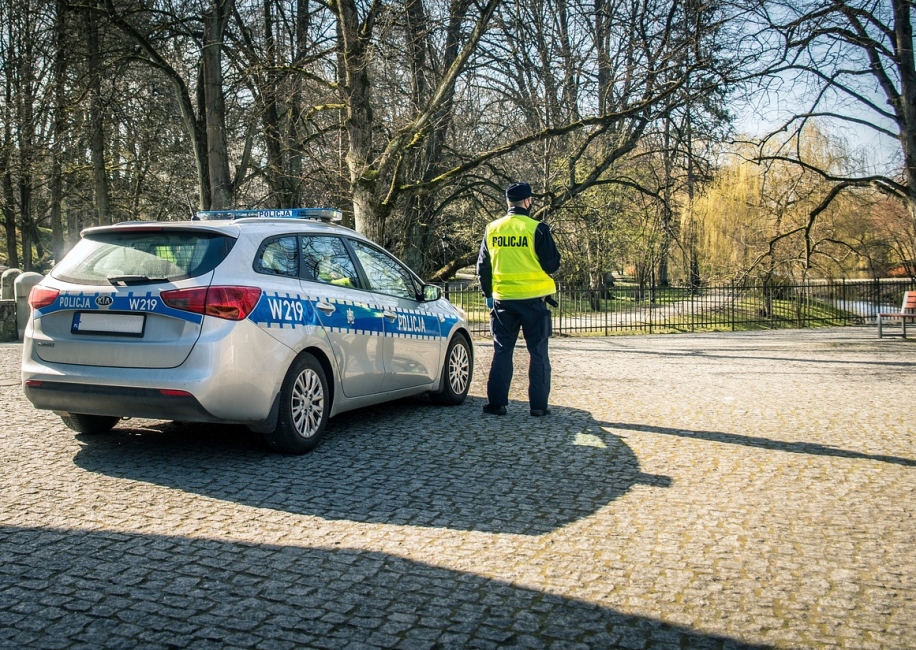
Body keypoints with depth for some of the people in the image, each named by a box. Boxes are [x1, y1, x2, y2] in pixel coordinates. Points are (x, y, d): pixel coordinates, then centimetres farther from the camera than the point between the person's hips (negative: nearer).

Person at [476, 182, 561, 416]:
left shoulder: (492, 229, 4)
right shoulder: (537, 229, -10)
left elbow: (482, 266, 10)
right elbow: (552, 264, -6)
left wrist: (488, 294, 21)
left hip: (502, 299, 4)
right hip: (533, 299, -3)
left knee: (502, 351, 11)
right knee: (538, 353, 6)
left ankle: (496, 402, 9)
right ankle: (538, 405, 7)